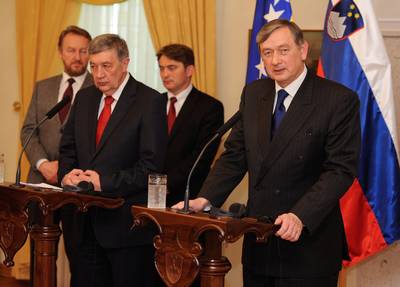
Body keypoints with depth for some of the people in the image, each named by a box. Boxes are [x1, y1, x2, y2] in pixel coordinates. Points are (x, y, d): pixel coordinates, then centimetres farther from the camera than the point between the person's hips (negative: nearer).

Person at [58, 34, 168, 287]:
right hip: (87, 222, 6)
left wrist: (105, 181, -20)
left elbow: (152, 165, -15)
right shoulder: (84, 98, 12)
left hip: (128, 224, -6)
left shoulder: (150, 101, -9)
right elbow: (68, 148, 17)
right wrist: (67, 173, -4)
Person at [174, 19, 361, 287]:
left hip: (308, 245, -5)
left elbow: (341, 169, -14)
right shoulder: (253, 94, 9)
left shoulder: (340, 100, -9)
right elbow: (235, 156, 10)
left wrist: (301, 217, -26)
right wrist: (204, 200, -5)